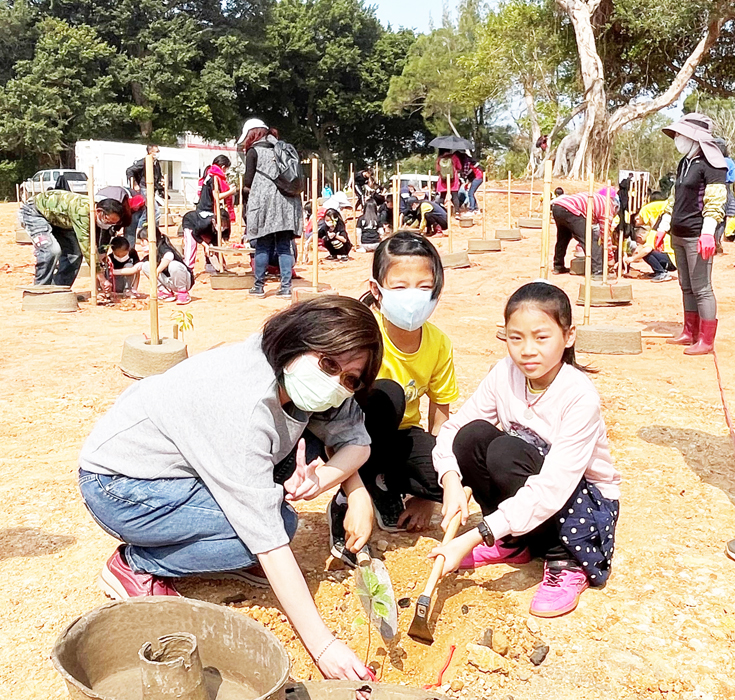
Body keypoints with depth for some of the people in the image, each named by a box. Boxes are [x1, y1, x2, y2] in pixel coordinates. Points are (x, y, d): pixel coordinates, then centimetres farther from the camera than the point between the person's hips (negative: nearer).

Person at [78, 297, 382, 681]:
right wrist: (322, 644, -30)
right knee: (276, 519, -22)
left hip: (179, 463, 8)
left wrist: (322, 477, -24)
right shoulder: (243, 402, -35)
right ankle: (135, 564, -5)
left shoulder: (291, 375, -11)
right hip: (119, 489, -8)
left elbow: (357, 439, -1)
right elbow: (268, 538, -34)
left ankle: (229, 556, 9)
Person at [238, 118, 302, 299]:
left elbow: (248, 182, -1)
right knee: (284, 246, 4)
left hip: (264, 201, -4)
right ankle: (286, 287, 1)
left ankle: (259, 286, 8)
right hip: (286, 201, 4)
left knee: (263, 245, 4)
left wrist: (247, 187, 20)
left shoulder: (254, 151, 2)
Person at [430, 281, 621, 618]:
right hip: (523, 497, 5)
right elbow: (452, 427, -7)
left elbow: (551, 489, -34)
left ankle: (566, 562, -12)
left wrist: (471, 539, -38)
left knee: (505, 453, -31)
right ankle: (514, 544, 0)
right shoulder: (505, 374, -12)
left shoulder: (580, 397, -28)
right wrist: (451, 482, -28)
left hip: (585, 498, -5)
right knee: (472, 435, -20)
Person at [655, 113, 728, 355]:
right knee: (686, 287, 14)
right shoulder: (684, 163, 16)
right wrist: (664, 227, 20)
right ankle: (690, 333, 24)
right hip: (679, 235, 9)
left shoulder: (711, 164, -11)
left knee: (701, 288, -5)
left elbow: (715, 203, -18)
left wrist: (707, 233, -26)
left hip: (697, 236, -9)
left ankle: (706, 341, 0)